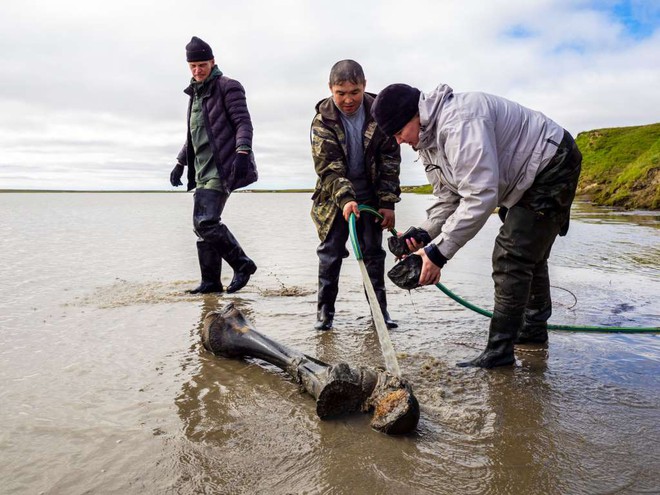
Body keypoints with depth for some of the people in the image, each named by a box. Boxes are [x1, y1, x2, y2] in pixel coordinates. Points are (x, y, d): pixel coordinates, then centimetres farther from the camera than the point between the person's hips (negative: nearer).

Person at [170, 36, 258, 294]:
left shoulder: (228, 87, -2)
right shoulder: (195, 94, 23)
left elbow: (243, 122, -13)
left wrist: (242, 152, -27)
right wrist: (180, 163, 28)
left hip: (221, 168, -9)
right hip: (203, 170, 9)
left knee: (205, 221, -18)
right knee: (203, 224, 6)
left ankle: (242, 264, -2)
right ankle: (210, 282, 12)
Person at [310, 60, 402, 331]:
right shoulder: (323, 120, -14)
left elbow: (390, 160, -5)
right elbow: (327, 166, -19)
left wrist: (388, 202, -9)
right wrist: (345, 199, -33)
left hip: (371, 194, 1)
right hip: (334, 196, -1)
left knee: (373, 251, 5)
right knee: (330, 251, 0)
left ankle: (379, 307, 16)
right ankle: (325, 308, 12)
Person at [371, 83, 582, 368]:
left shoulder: (458, 123, -34)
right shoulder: (427, 140, 0)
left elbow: (480, 197, -38)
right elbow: (448, 196, 3)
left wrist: (439, 251, -37)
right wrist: (424, 233, -13)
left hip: (552, 166, -11)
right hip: (525, 177, 11)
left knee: (511, 257, -16)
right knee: (528, 254, 21)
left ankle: (499, 350, -10)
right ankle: (534, 328, 39)